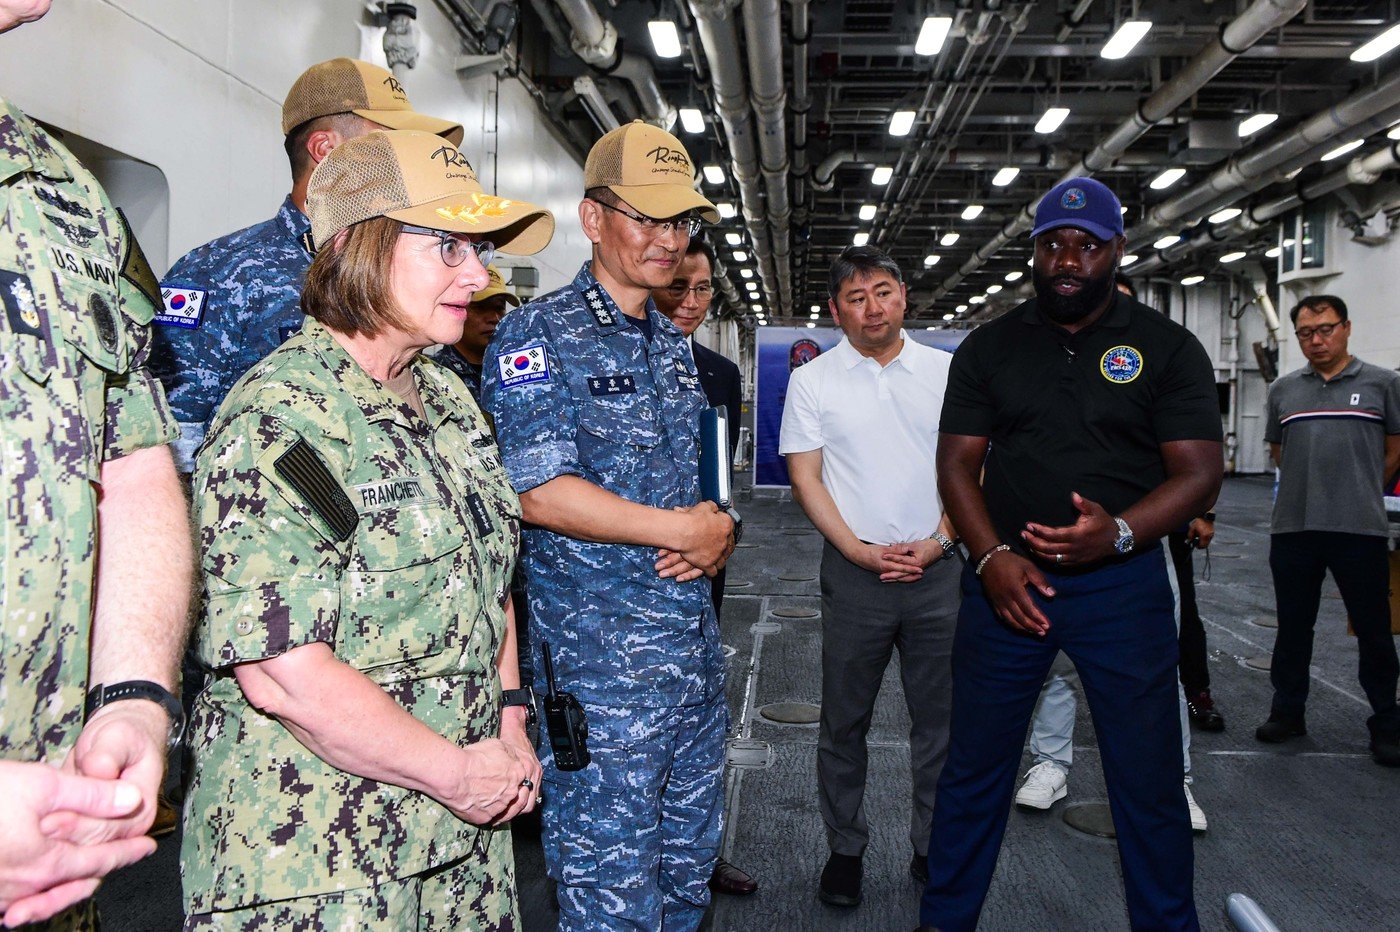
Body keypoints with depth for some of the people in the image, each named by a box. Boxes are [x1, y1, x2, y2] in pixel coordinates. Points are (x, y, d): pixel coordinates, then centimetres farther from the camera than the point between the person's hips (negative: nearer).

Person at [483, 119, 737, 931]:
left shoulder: (674, 344, 14)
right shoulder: (539, 334, -9)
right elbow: (540, 493, -19)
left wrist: (720, 531, -2)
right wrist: (687, 529, -15)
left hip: (697, 644, 8)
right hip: (599, 654, -7)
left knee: (689, 865, 19)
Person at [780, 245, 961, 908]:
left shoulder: (946, 371, 5)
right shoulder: (812, 380, 1)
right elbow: (805, 478, -2)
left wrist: (936, 542, -7)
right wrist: (863, 552, -10)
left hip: (938, 568, 2)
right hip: (854, 572, -1)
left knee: (941, 718, 9)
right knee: (844, 721, 8)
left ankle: (934, 848, 26)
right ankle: (845, 849, 24)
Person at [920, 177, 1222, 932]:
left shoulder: (1167, 347, 1)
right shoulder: (988, 347, 6)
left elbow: (1200, 470, -5)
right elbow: (956, 463, 2)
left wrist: (1119, 532, -23)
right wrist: (993, 556, -13)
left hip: (1123, 582, -1)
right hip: (1006, 580, 2)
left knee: (1149, 777, 7)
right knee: (975, 764, 10)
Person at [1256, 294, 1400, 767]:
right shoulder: (1283, 390, 10)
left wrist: (1359, 489, 8)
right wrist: (1311, 486, 10)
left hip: (1360, 529, -2)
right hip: (1293, 528, 3)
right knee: (1293, 627, 12)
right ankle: (1288, 711, 25)